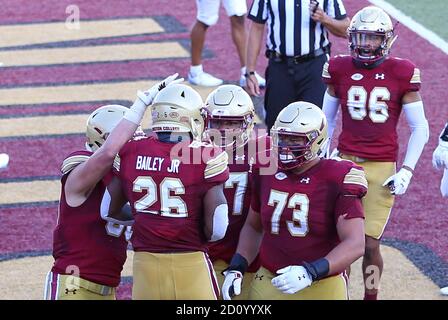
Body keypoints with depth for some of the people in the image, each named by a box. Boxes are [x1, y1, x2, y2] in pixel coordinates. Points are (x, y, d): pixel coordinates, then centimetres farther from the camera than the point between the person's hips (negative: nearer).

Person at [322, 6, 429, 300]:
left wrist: (407, 171, -3)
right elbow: (326, 120, 16)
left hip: (382, 168, -1)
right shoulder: (340, 69, 3)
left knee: (370, 243, -2)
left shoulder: (402, 74, -3)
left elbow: (420, 129, 4)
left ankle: (371, 296, 16)